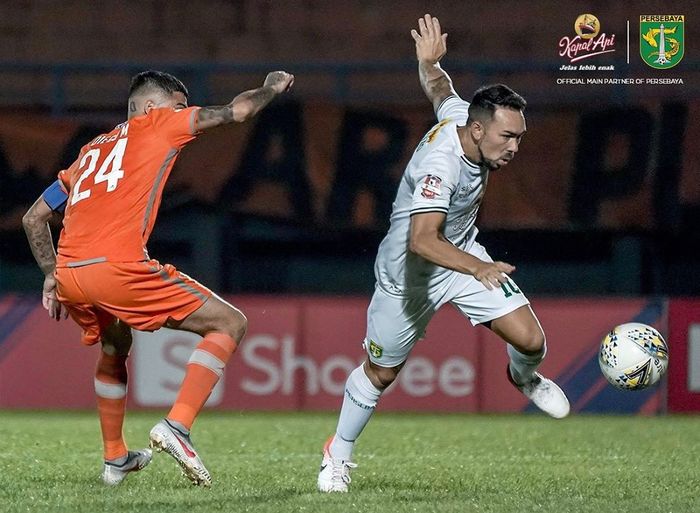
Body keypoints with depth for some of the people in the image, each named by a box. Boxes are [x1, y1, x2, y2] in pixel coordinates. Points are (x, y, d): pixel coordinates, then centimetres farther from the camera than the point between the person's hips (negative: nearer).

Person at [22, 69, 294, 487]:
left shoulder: (91, 151, 29)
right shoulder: (156, 123, 13)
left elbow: (34, 218, 30)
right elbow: (238, 111, 17)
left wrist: (51, 273, 33)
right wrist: (273, 88, 35)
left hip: (69, 277, 7)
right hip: (120, 265, -7)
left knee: (115, 347, 37)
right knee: (230, 325, 3)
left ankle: (115, 459, 39)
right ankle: (176, 426, -13)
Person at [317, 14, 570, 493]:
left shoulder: (462, 113, -15)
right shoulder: (440, 165, -38)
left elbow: (440, 88, 8)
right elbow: (422, 240, -49)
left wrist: (431, 63, 30)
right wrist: (477, 269, -61)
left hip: (463, 255, 6)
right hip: (409, 274, -6)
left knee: (529, 339, -10)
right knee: (381, 372, 12)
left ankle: (525, 378, 27)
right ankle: (339, 456, 36)